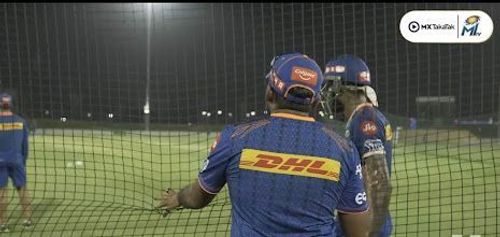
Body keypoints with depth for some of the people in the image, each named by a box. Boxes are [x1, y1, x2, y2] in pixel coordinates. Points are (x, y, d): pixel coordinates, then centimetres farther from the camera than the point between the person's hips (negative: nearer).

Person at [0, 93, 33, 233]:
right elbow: (25, 144, 6)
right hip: (16, 160, 2)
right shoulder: (21, 121, 2)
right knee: (22, 188, 11)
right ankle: (27, 220, 11)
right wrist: (23, 162, 15)